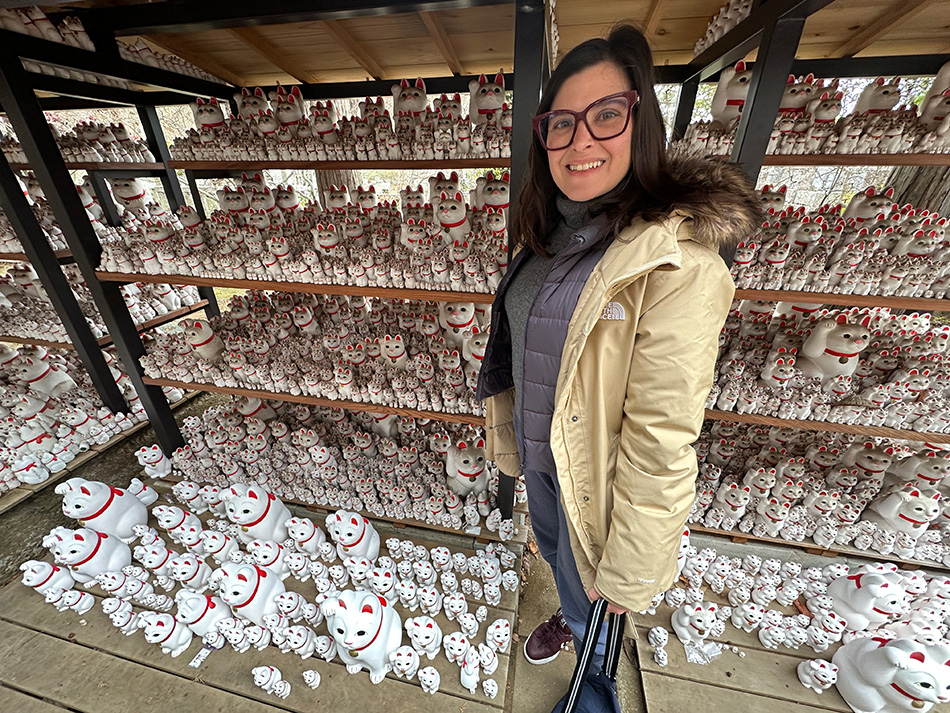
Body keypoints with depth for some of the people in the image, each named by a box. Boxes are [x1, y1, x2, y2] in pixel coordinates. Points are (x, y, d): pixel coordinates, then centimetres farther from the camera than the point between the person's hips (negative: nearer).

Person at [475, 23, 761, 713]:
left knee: (590, 599, 24)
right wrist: (509, 436, 13)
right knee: (555, 553, 34)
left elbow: (661, 442, -26)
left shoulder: (678, 259, -27)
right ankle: (570, 617, 71)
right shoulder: (548, 236, -2)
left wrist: (627, 572, -16)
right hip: (539, 456, 7)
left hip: (597, 479, -6)